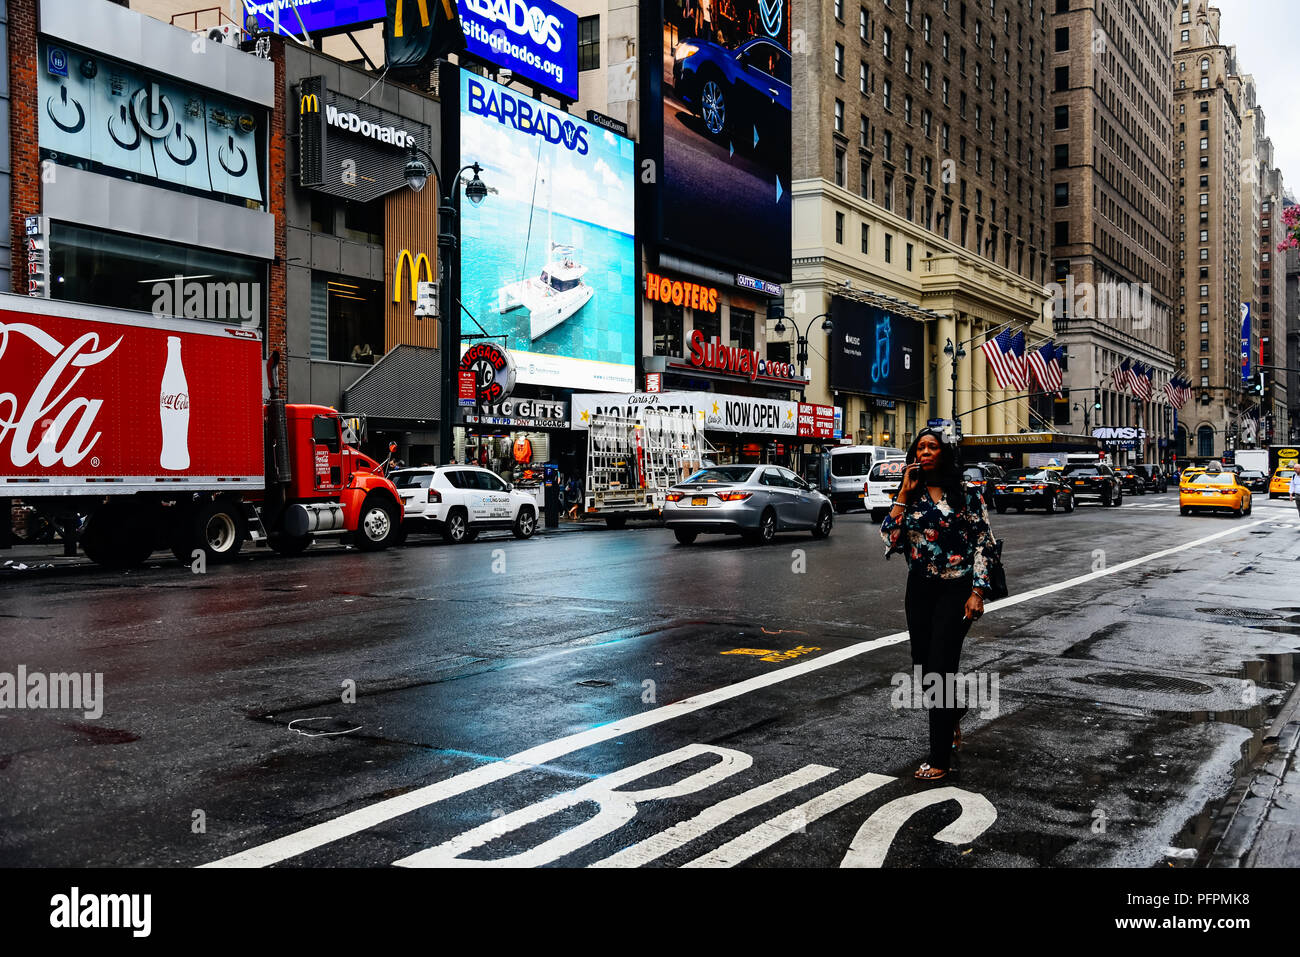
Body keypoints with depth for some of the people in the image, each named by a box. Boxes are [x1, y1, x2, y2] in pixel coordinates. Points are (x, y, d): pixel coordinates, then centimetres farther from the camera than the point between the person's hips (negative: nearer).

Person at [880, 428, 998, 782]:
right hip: (919, 590, 5)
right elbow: (889, 538, -7)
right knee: (923, 669, 12)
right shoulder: (910, 496, 6)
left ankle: (940, 758, 1)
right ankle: (953, 717, 44)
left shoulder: (964, 494, -4)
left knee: (939, 670, -9)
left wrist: (977, 592, -11)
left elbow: (983, 543, -4)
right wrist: (904, 494, -9)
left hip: (955, 591, -5)